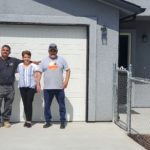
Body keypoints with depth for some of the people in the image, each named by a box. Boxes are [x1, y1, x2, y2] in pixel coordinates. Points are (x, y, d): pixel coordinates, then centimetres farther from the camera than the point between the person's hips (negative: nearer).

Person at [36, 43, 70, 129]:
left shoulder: (62, 60, 5)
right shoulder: (44, 61, 7)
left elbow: (68, 70, 5)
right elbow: (39, 73, 5)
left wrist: (66, 81, -7)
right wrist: (38, 84, -2)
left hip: (59, 87, -1)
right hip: (47, 88, 1)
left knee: (62, 105, 4)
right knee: (47, 106, 7)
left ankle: (63, 122, 14)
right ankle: (48, 122, 19)